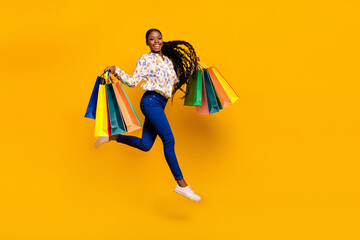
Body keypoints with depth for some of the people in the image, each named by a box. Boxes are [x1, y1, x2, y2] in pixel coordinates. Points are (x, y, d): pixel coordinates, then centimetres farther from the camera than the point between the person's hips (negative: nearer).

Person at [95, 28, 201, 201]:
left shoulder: (169, 60, 20)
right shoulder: (145, 60, 1)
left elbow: (177, 80, 30)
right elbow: (132, 81, -2)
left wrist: (191, 67, 30)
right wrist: (116, 71, -15)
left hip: (159, 104, 8)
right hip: (151, 101, -8)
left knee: (145, 145, 6)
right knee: (169, 140, -15)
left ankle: (112, 137, 26)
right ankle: (181, 184, -13)